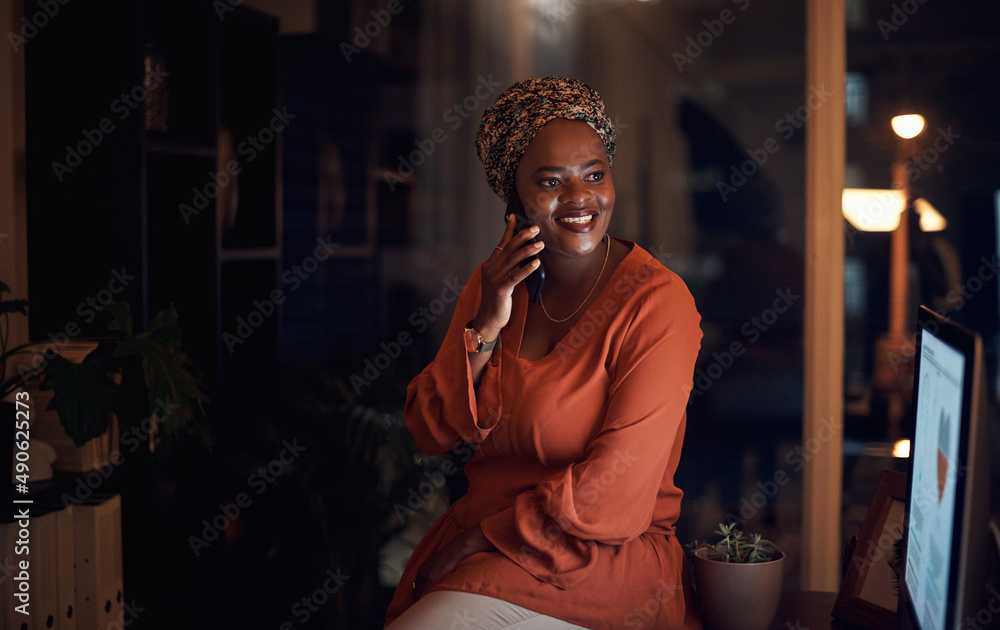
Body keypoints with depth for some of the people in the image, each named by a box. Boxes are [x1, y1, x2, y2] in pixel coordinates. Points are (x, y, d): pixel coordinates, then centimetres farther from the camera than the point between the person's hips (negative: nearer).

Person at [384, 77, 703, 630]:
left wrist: (479, 538, -10)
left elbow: (613, 492, -16)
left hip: (604, 558, -5)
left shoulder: (658, 300, -12)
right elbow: (430, 434, 1)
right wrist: (487, 324, -12)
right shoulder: (493, 284, 6)